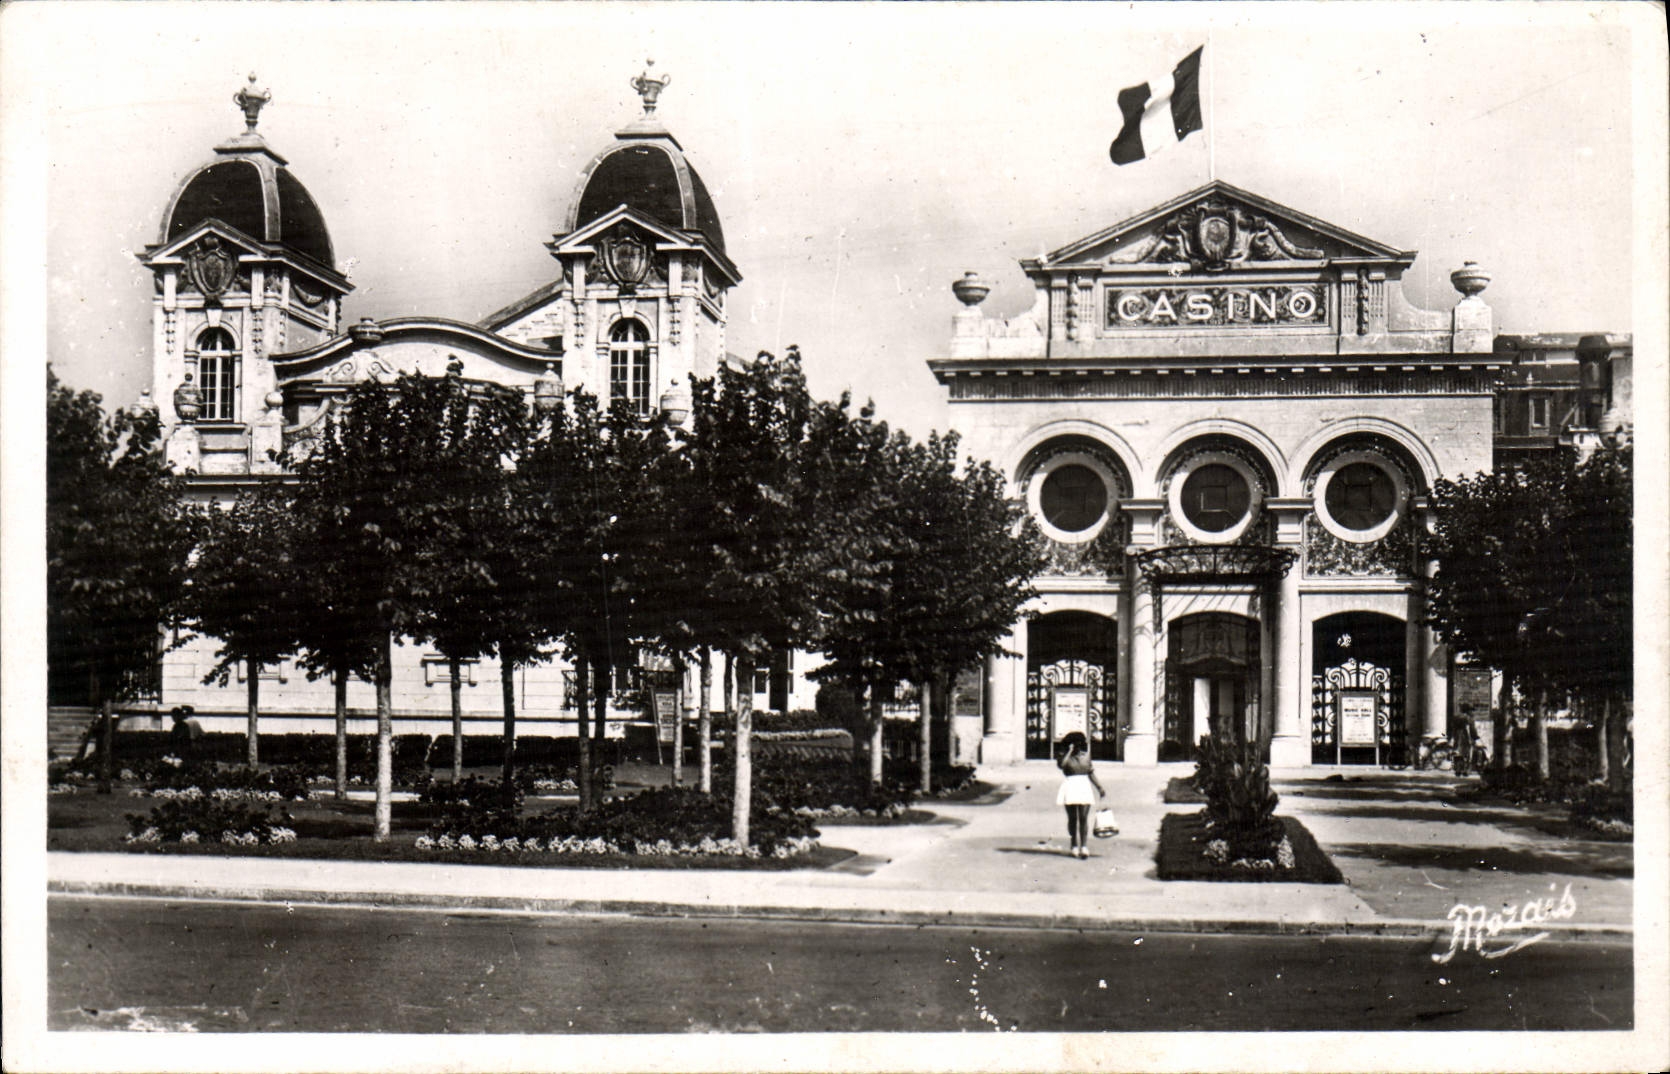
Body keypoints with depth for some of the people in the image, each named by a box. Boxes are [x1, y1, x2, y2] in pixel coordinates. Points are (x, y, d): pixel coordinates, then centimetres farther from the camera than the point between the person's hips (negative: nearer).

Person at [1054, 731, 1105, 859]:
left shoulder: (1085, 756, 12)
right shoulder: (1066, 757, 2)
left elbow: (1091, 774, 17)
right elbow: (1061, 764, -22)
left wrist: (1100, 788, 13)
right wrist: (1070, 751, -14)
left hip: (1084, 787, 2)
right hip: (1070, 787, -1)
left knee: (1083, 818, -8)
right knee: (1072, 818, 3)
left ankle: (1084, 847, -12)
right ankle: (1075, 846, 14)